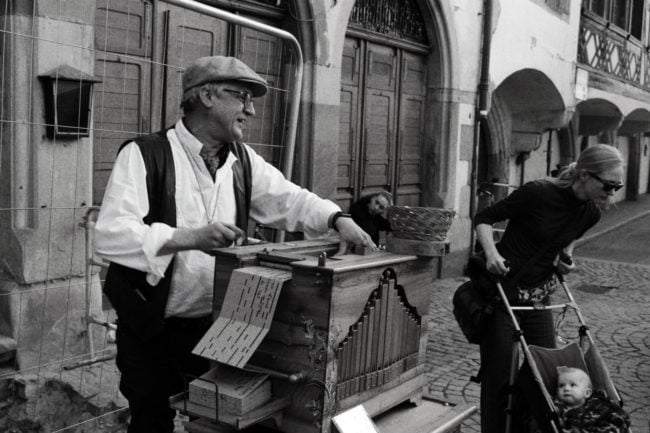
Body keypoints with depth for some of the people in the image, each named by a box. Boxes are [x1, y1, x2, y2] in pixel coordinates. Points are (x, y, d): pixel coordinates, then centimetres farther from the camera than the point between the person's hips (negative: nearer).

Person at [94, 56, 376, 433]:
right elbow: (110, 235, -25)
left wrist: (338, 220, -13)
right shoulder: (144, 155, -16)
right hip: (152, 331, -5)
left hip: (218, 327, 6)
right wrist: (191, 238, -37)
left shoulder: (243, 161, 5)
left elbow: (288, 199, 6)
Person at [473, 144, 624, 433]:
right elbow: (484, 218, -12)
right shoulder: (539, 193, -20)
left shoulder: (591, 213, -1)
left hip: (539, 296, 6)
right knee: (499, 376, -2)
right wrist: (491, 252, -28)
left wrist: (566, 256, 1)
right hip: (501, 290, -6)